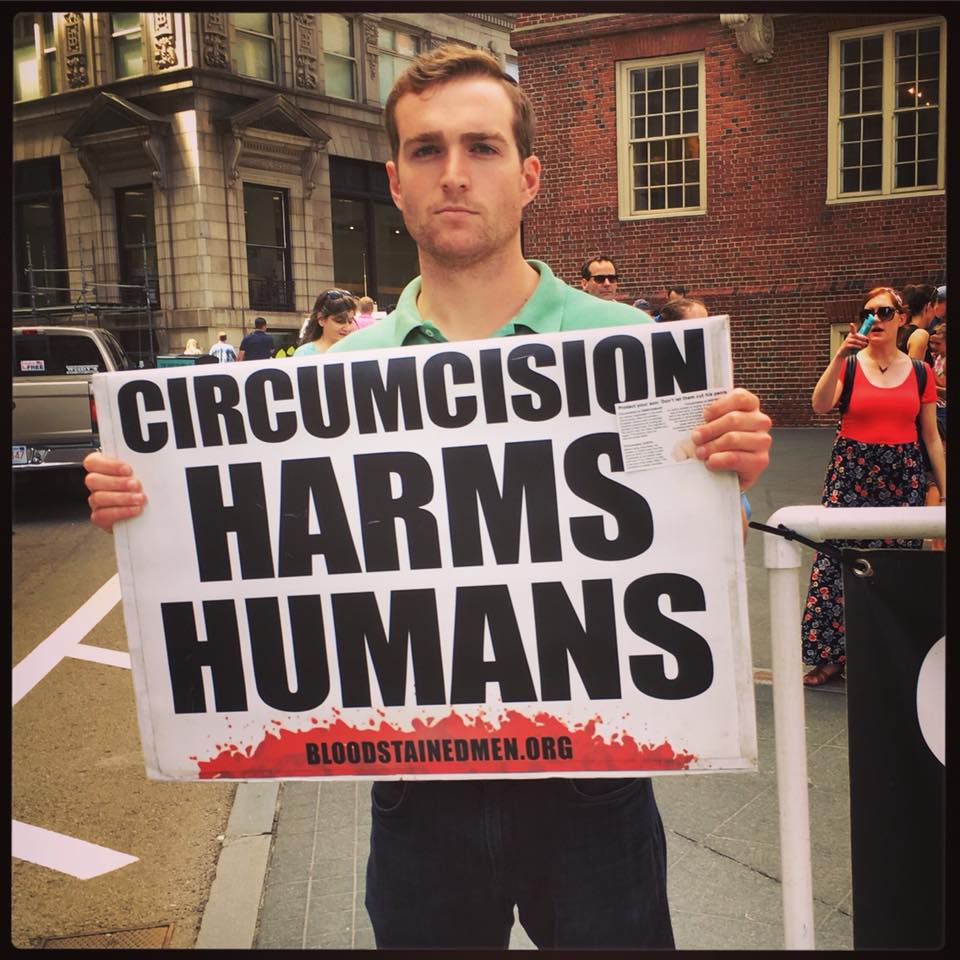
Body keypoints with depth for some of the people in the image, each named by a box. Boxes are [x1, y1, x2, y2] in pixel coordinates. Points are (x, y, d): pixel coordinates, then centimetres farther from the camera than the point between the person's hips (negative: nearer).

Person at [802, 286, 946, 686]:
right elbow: (820, 405, -17)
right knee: (838, 557, -5)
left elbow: (931, 436, 9)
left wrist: (945, 490, 7)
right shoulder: (849, 365, 2)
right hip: (852, 472, -1)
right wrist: (839, 356, -24)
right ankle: (830, 654, 5)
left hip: (902, 473, 2)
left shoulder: (920, 372, 6)